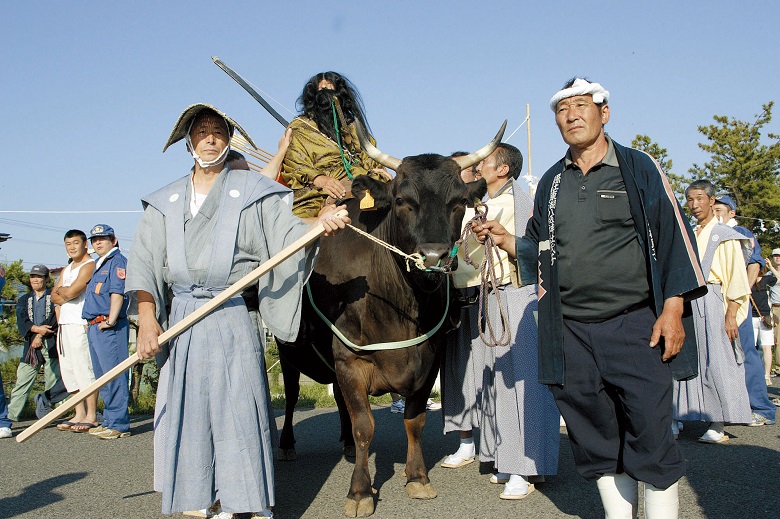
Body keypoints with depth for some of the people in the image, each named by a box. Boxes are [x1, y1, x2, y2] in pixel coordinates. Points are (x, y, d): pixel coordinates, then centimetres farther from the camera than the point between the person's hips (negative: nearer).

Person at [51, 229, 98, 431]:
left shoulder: (89, 266, -6)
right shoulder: (67, 269, 23)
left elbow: (71, 292, -17)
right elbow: (54, 296, 15)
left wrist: (61, 290, 4)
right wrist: (65, 294, -6)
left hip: (81, 324, -9)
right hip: (64, 323, 9)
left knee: (84, 369, -10)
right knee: (69, 371, 8)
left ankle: (91, 416, -8)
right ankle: (79, 414, 13)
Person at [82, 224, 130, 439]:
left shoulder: (117, 261, -6)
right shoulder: (97, 265, 23)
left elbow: (117, 292, -17)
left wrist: (111, 320, -23)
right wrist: (91, 324, 15)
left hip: (109, 327, -10)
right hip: (93, 326, 10)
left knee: (114, 375, -10)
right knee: (102, 376, 14)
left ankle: (119, 424, -8)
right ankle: (109, 421, 21)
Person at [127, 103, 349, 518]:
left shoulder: (252, 191, 5)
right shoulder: (165, 202, 14)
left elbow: (287, 236, -4)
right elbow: (144, 262, 7)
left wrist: (319, 224, -26)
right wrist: (147, 319, -5)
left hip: (232, 319, -4)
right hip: (180, 319, 4)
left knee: (240, 409, -6)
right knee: (186, 411, 4)